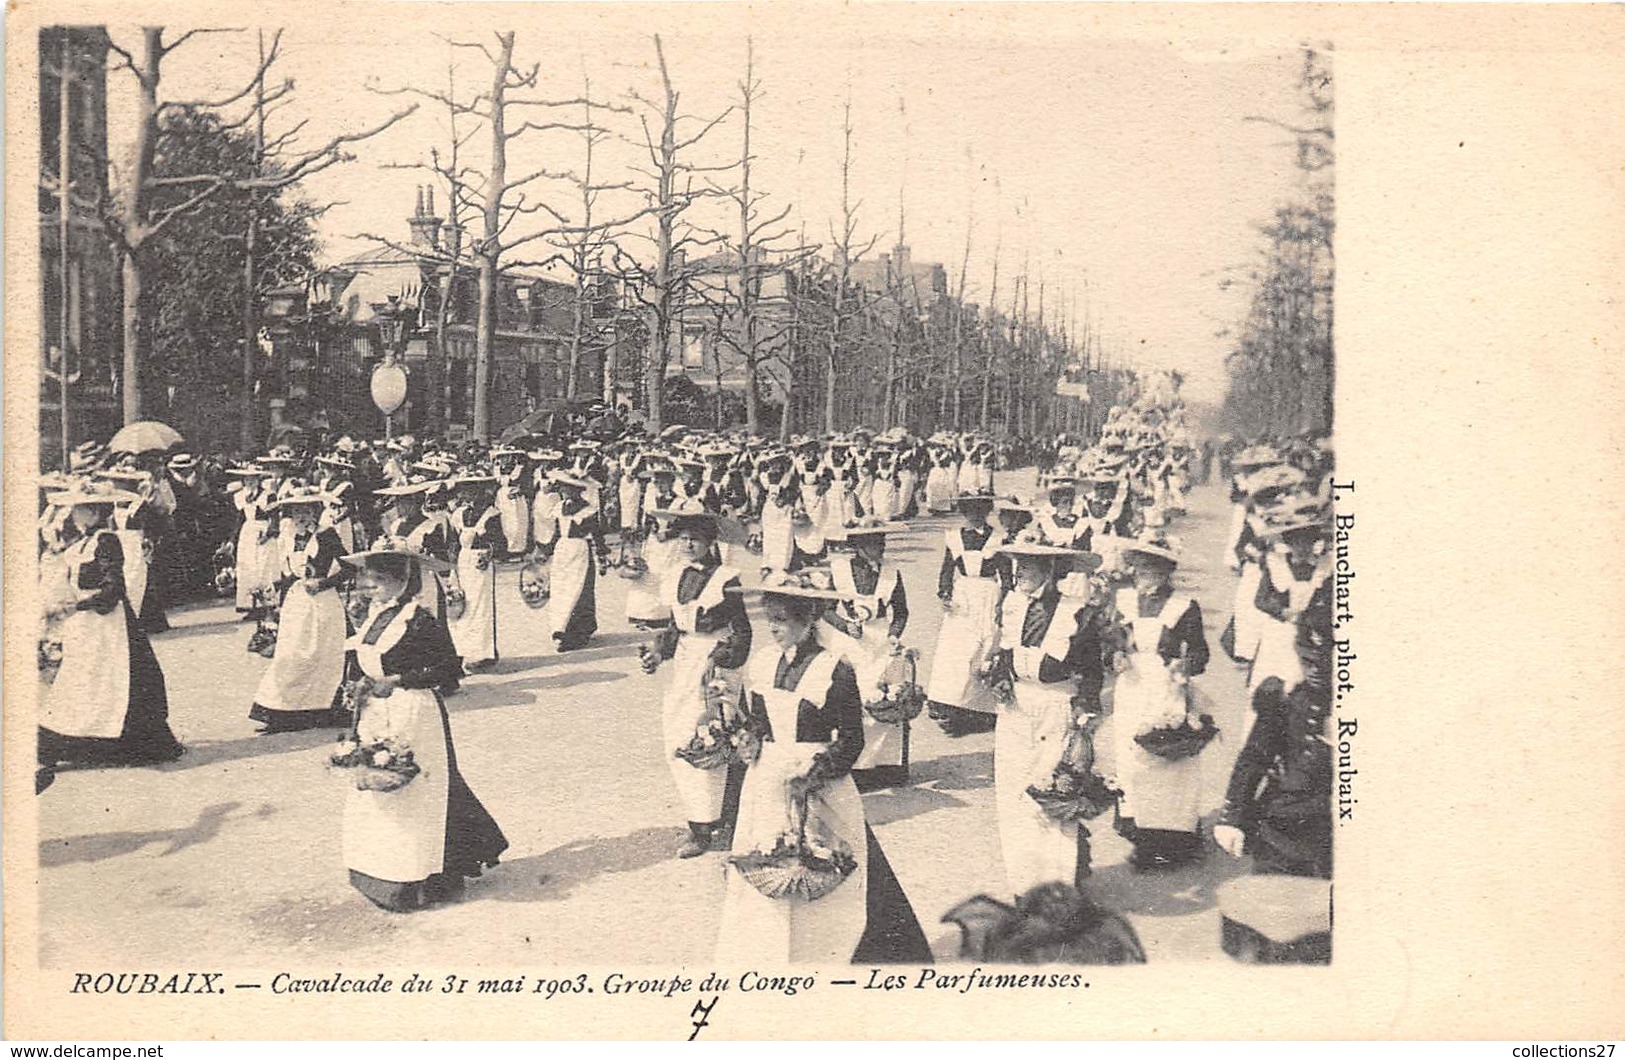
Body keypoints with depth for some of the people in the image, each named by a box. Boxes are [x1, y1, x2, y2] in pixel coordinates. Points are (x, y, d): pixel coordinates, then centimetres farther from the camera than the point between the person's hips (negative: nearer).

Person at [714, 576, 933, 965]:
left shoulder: (835, 670, -12)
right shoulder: (761, 663, 4)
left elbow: (851, 742, -10)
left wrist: (811, 778, -19)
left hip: (820, 789, -5)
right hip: (766, 786, 5)